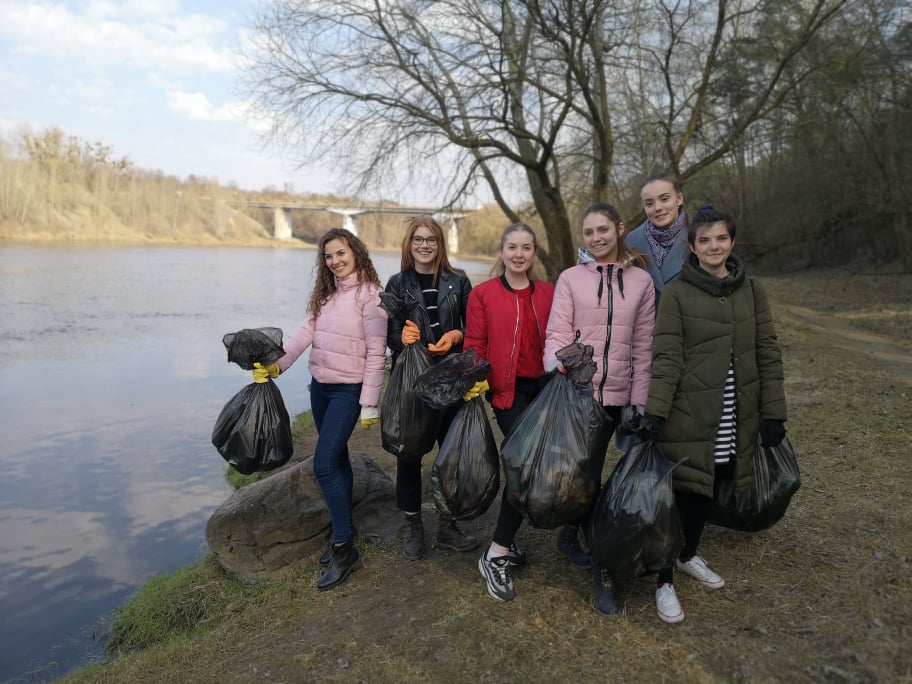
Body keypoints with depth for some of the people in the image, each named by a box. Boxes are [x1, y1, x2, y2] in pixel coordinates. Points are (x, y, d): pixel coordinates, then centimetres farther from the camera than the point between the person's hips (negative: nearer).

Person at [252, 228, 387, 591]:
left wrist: (369, 403, -16)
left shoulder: (369, 293, -13)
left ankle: (344, 547, 2)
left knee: (324, 464, -11)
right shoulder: (326, 293, 10)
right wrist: (276, 363, -12)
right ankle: (343, 532, 28)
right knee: (336, 459, 14)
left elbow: (376, 353, -15)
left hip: (348, 389, -7)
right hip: (319, 386, 7)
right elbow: (306, 332, 1)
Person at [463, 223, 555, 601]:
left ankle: (506, 538, 29)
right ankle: (496, 555, -3)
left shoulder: (548, 292, 9)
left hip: (543, 388, 4)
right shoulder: (483, 294, -1)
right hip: (508, 390, -4)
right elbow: (475, 346, -1)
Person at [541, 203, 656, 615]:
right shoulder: (571, 278, 1)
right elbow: (557, 334, -4)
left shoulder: (641, 281, 5)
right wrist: (557, 363, -25)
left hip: (615, 396, 2)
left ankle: (569, 537, 30)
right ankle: (603, 571, 17)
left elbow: (643, 347, 6)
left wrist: (639, 402, 3)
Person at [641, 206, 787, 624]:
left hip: (736, 419, 4)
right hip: (689, 417, -4)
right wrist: (654, 412, -18)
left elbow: (767, 354, 7)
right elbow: (667, 358, -10)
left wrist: (774, 413, 3)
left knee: (708, 491, 16)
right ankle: (664, 581, 15)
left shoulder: (751, 291, 6)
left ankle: (687, 556, 39)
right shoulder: (677, 294, -5)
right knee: (684, 494, -1)